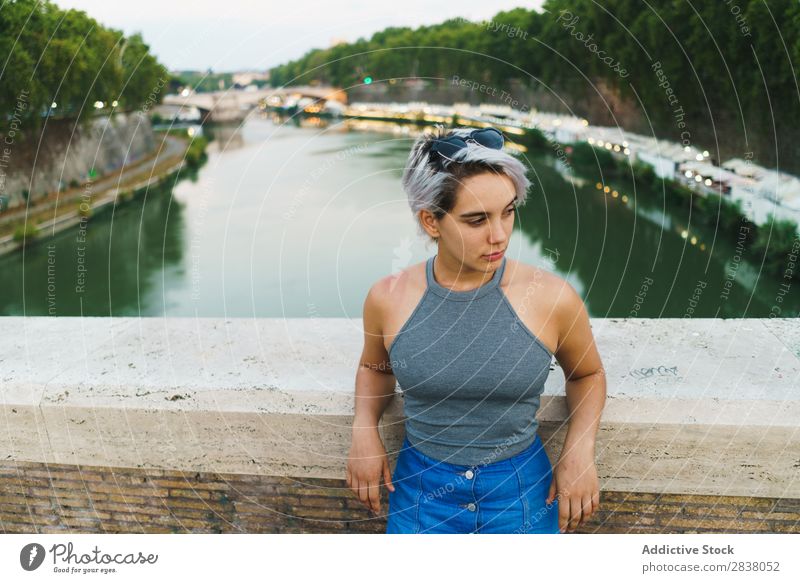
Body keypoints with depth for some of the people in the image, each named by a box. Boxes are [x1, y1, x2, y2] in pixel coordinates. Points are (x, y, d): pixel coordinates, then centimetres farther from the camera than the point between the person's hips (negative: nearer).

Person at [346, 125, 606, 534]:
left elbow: (587, 373, 6)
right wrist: (364, 428, -5)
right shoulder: (388, 298, -11)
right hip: (422, 492, 1)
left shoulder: (552, 297, -15)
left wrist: (580, 450, -8)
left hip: (523, 495, 0)